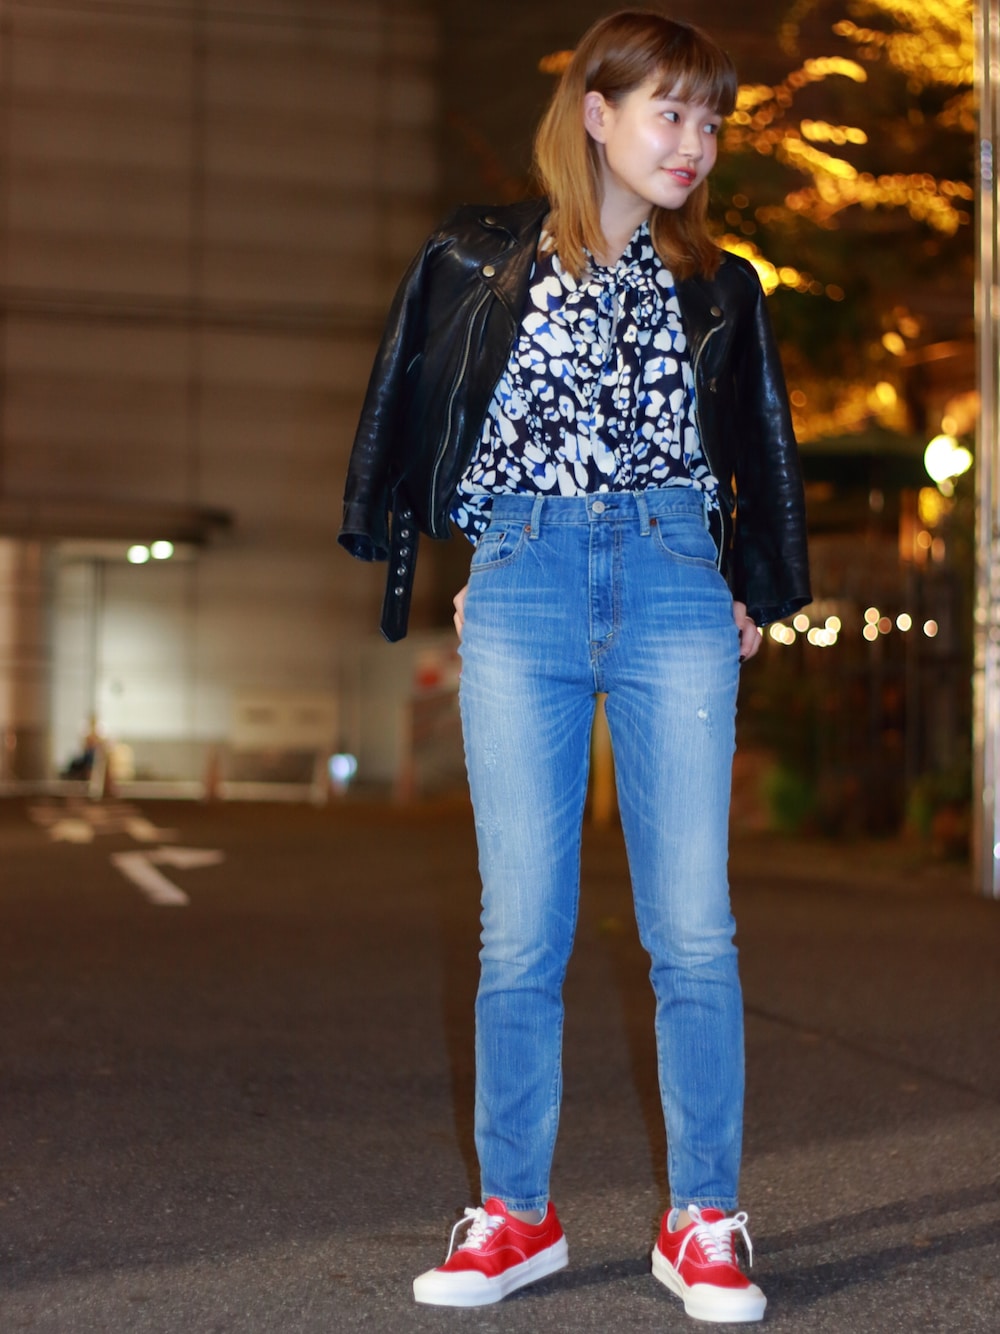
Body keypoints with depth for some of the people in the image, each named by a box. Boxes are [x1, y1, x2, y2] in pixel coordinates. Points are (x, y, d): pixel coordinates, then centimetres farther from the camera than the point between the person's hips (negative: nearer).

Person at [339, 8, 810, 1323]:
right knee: (520, 931, -1)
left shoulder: (718, 289, 15)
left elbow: (762, 453, 22)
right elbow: (410, 414, 15)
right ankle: (516, 1215, 11)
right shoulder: (480, 260, 10)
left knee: (693, 929, -3)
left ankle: (703, 1224, 6)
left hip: (676, 591, 1)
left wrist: (756, 593, 15)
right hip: (521, 590, -1)